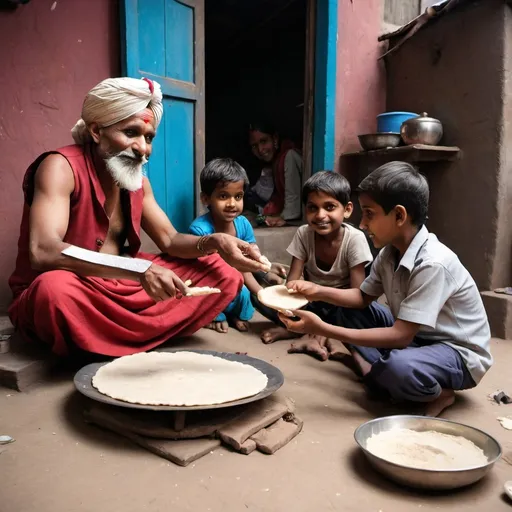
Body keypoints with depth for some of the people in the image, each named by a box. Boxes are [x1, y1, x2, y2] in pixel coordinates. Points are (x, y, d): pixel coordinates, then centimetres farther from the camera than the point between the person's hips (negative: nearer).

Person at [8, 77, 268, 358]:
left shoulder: (138, 180, 4)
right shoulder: (61, 166, -18)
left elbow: (169, 240, 5)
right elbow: (42, 252, -33)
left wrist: (215, 242, -17)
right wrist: (140, 269, -42)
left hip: (116, 288, 7)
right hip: (63, 296, -6)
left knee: (224, 274, -2)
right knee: (55, 286, -43)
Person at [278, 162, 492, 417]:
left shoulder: (433, 264, -30)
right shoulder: (390, 252, -6)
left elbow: (400, 336, -32)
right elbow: (363, 296, 8)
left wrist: (322, 329, -34)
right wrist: (318, 291, -10)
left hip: (458, 353, -7)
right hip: (416, 337, 7)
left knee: (398, 367, -37)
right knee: (347, 314, 0)